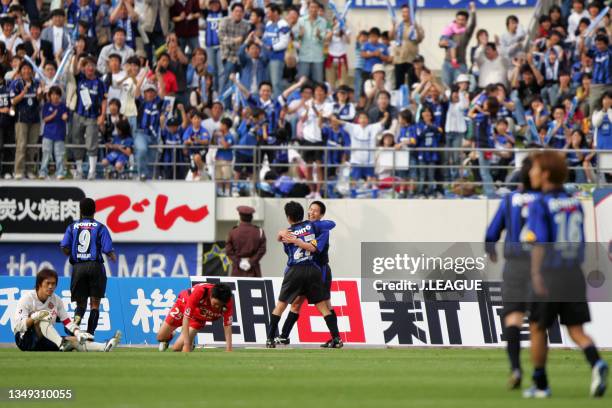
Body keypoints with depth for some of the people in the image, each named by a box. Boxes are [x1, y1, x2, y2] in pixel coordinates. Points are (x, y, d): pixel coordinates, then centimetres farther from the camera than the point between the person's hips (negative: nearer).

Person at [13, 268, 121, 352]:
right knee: (42, 318, -32)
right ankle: (61, 344, -54)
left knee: (74, 340, -20)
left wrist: (77, 332, -17)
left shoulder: (56, 300, 6)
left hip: (45, 343, 5)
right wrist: (34, 317, -37)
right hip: (25, 340, -5)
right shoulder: (27, 298, -10)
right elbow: (18, 326, -18)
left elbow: (67, 321, 4)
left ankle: (104, 347, -42)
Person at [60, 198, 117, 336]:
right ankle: (90, 334, -4)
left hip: (78, 267, 2)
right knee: (95, 304, 5)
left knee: (80, 303, 11)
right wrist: (113, 257, 17)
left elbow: (64, 248, -3)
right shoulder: (100, 227, 2)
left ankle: (75, 323, -20)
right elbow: (108, 250, -6)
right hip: (95, 266, -2)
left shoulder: (72, 227, 8)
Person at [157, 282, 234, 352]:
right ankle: (169, 337, 41)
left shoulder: (228, 301, -35)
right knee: (160, 337, 6)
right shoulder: (199, 292, -42)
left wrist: (229, 349, -34)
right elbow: (186, 318, -39)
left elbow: (227, 326, -26)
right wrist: (186, 345, -42)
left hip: (199, 317, 1)